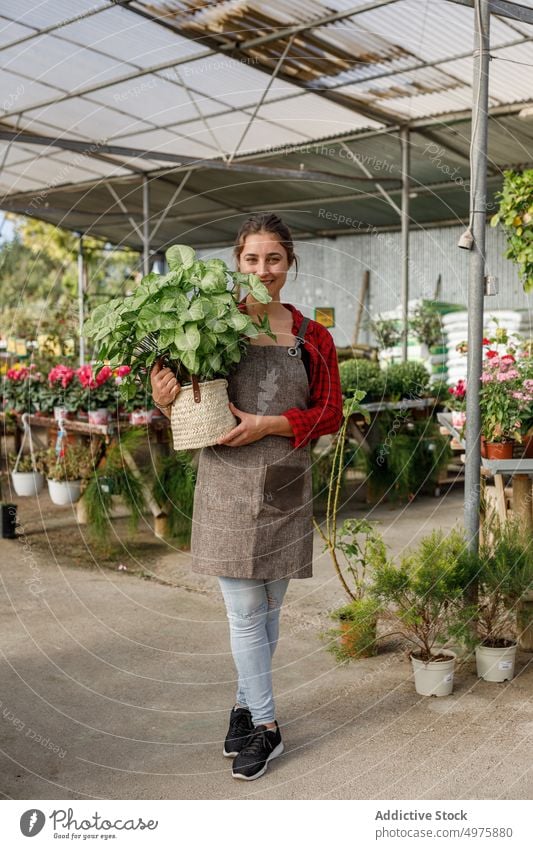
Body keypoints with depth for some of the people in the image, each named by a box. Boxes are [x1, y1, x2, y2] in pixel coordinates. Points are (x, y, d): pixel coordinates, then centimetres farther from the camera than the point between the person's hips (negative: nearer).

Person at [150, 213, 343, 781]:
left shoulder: (312, 338, 5)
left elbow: (330, 414, 3)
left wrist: (269, 423, -12)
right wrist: (166, 402, -17)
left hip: (286, 485, 2)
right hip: (228, 484, -2)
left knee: (269, 605, 12)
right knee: (245, 611, 2)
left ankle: (246, 703, 32)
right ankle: (265, 725, 17)